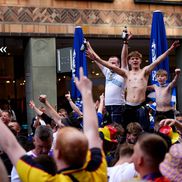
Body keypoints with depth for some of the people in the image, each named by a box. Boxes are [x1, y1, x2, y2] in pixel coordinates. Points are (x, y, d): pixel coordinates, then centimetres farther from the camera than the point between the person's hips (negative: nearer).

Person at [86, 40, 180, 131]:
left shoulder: (145, 71, 6)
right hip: (128, 107, 2)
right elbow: (111, 66, -1)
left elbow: (157, 61, -6)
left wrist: (169, 50, -19)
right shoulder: (126, 73, 9)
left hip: (141, 107, -2)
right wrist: (96, 58, -12)